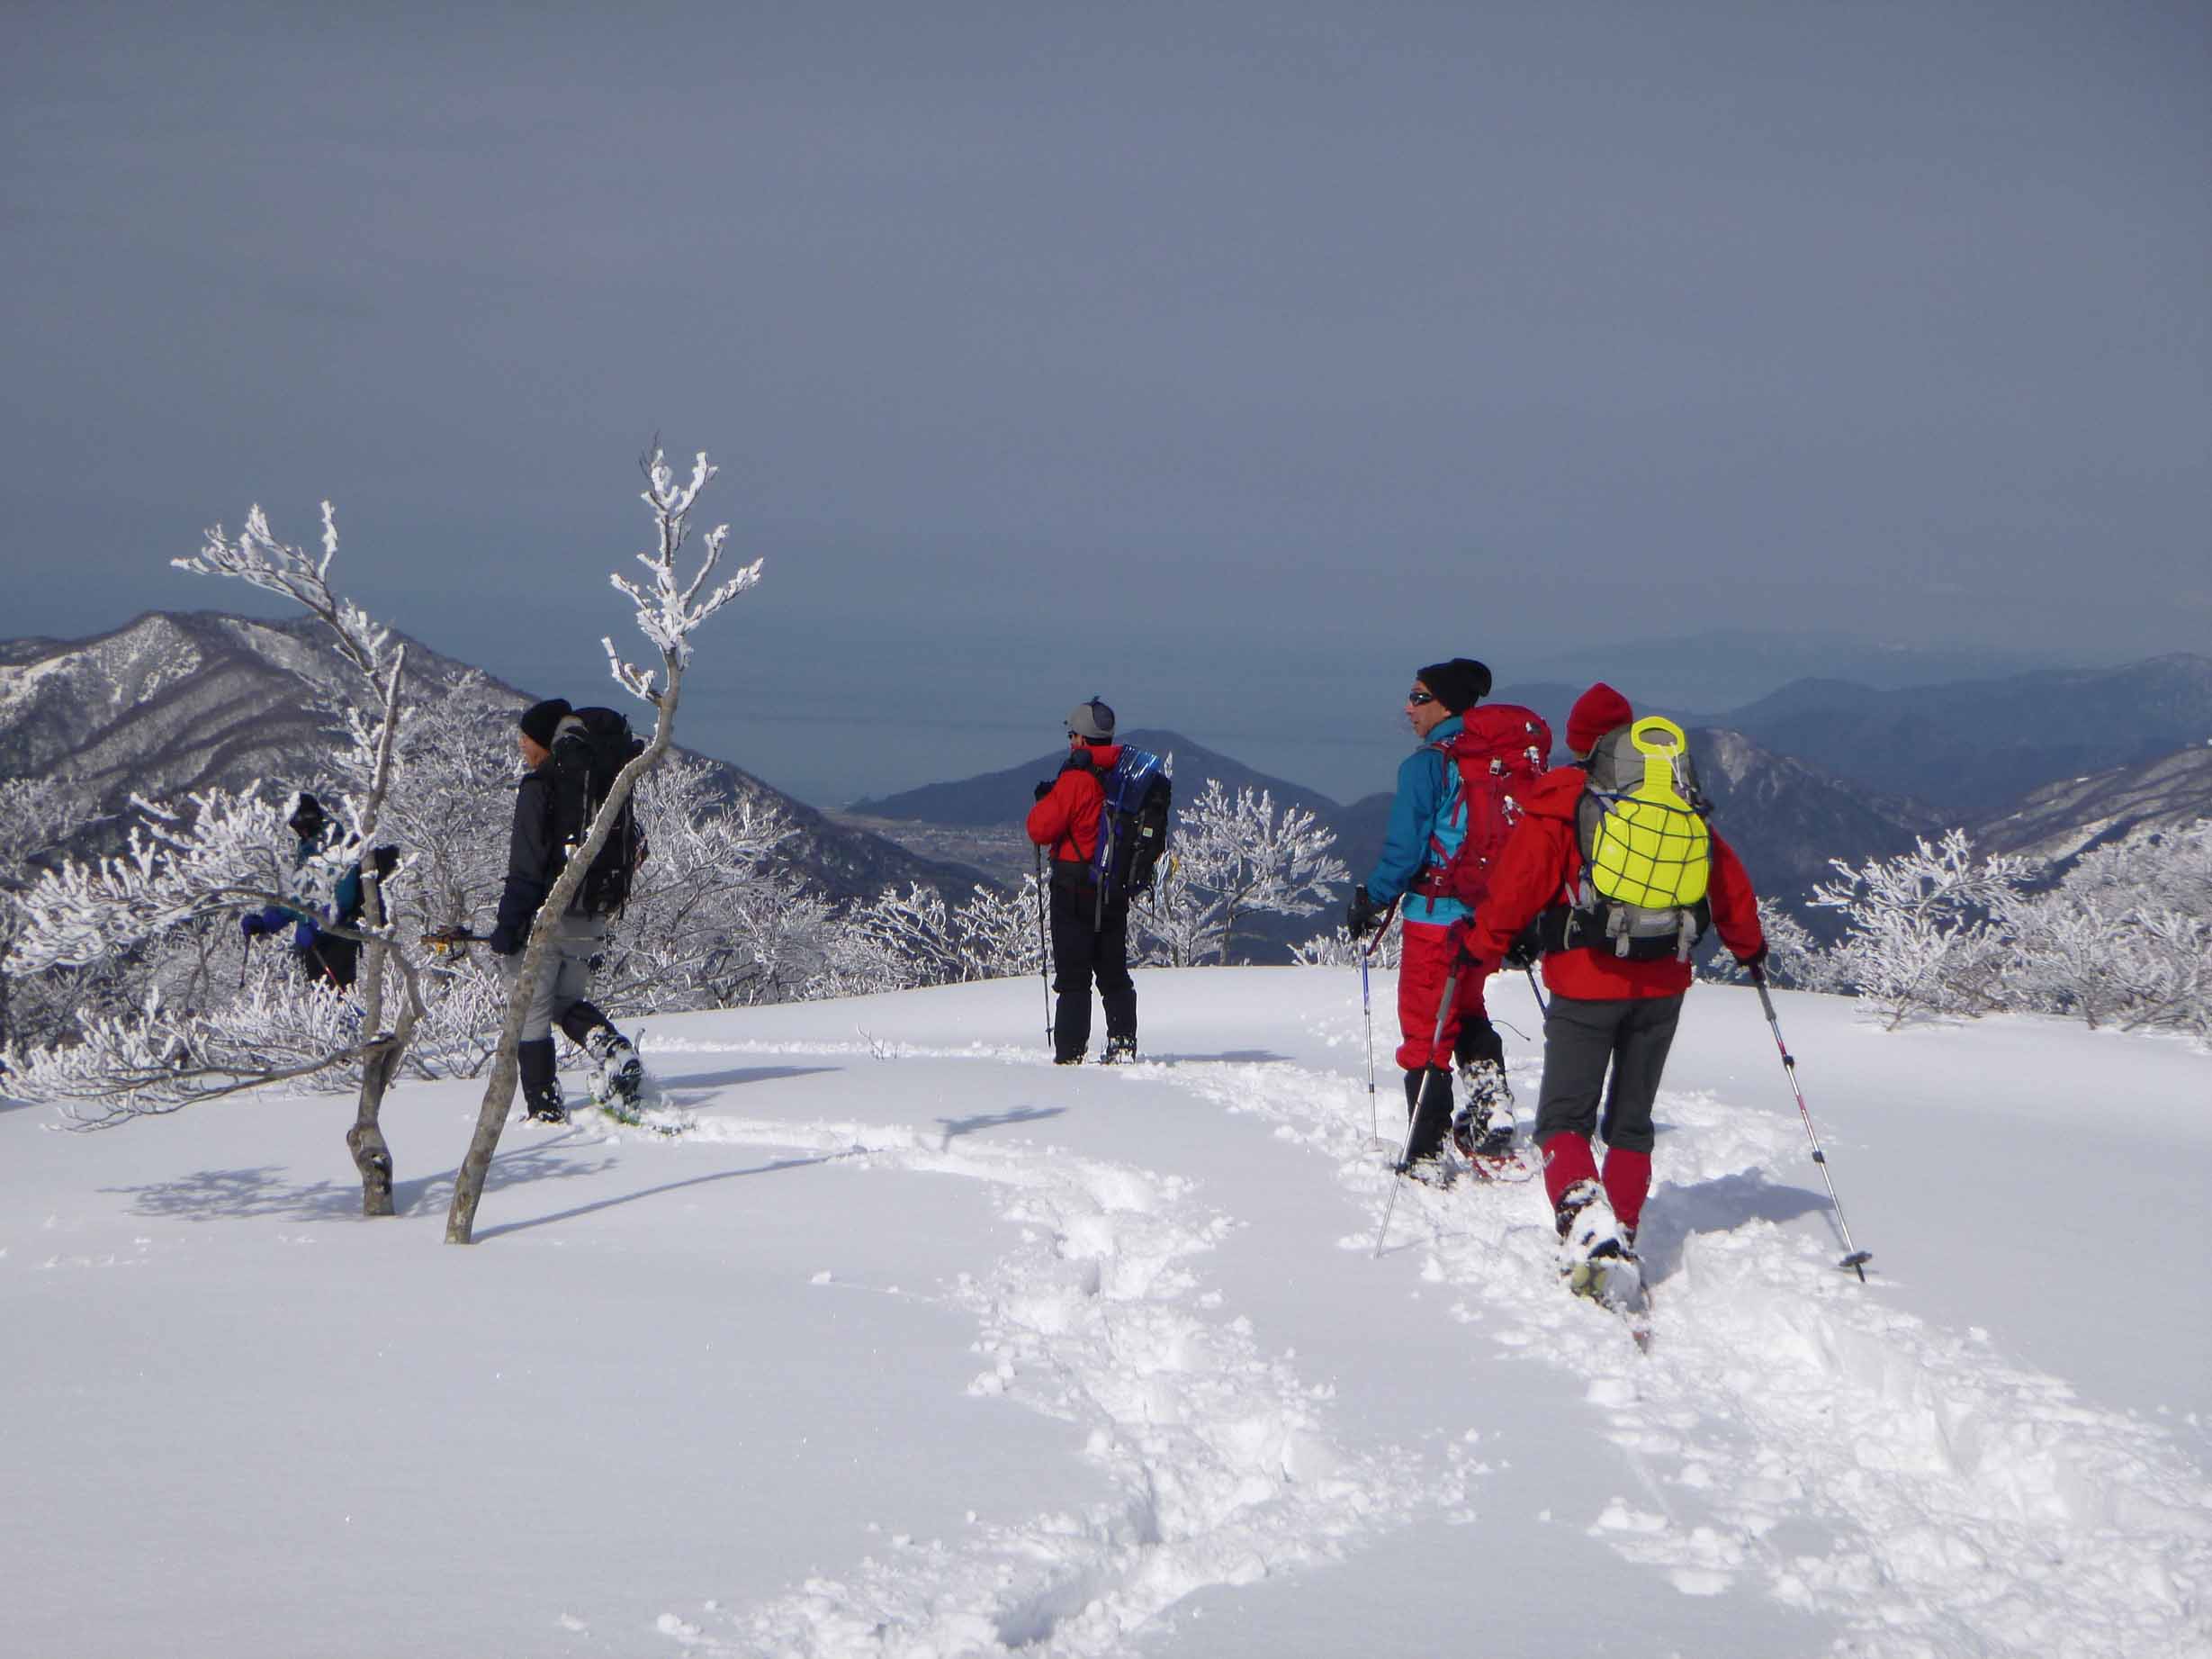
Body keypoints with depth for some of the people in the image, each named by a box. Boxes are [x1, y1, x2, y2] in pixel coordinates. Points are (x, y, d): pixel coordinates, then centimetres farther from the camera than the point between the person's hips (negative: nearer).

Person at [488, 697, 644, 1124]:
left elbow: (526, 865, -17)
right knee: (568, 1002, 22)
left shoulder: (538, 787, -13)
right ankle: (615, 1051, -5)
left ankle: (545, 1108, 3)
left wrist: (507, 924, -12)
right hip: (591, 923, 7)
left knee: (531, 1012, 5)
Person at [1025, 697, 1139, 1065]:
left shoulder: (1076, 779, -16)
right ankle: (1123, 1045, 11)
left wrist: (1045, 799, 4)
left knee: (1073, 978, -3)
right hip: (1118, 889, 6)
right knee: (1114, 973, 14)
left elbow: (1040, 829, -15)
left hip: (1076, 887, -6)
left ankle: (1069, 1054, -4)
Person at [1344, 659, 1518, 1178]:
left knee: (1425, 1032, 1)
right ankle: (1491, 1106, 13)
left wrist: (1370, 902, -2)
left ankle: (1426, 1156, 2)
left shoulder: (1426, 765, -13)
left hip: (1435, 916, -7)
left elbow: (1405, 848, -15)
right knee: (1467, 1013, 26)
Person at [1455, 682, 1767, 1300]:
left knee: (1564, 1117, -1)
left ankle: (1584, 1214, -28)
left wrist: (1479, 948, 6)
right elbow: (1725, 875, 15)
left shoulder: (1557, 804, -6)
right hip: (1664, 984, 4)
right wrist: (1748, 944, 30)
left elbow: (1518, 884, -8)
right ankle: (1621, 1240, 8)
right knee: (1631, 1120, 15)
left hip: (1585, 983, -4)